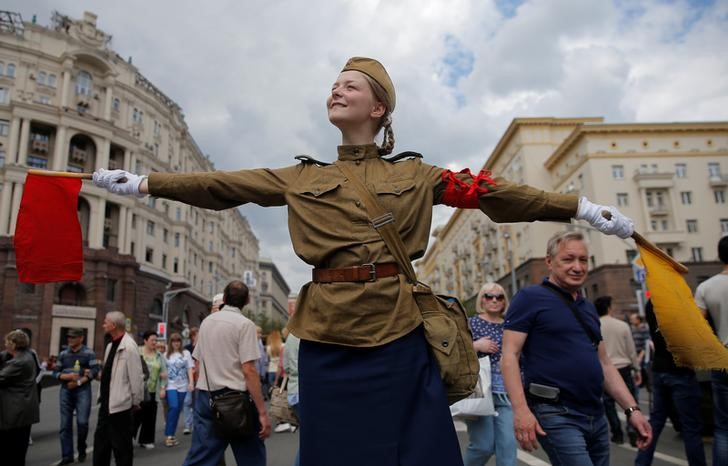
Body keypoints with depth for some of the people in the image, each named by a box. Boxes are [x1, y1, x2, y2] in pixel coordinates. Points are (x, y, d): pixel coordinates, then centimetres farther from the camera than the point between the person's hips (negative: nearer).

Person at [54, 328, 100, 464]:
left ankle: (82, 449, 15)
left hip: (83, 391, -4)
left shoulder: (89, 353, -1)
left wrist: (78, 382, -15)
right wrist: (69, 376, -12)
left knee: (82, 422, -10)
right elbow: (55, 372, 7)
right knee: (65, 425, 4)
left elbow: (95, 371, -8)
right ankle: (67, 456, 13)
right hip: (66, 391, 4)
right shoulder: (63, 354, 10)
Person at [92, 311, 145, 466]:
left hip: (120, 404, -9)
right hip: (107, 402, 9)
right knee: (101, 441, 19)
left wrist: (136, 401, -13)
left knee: (121, 445, 3)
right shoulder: (111, 345, 11)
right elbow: (107, 373, 16)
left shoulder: (128, 346, -19)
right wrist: (102, 395, 14)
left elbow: (136, 376, -19)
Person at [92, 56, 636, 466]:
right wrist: (143, 183, 8)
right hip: (327, 333, 2)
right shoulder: (302, 177, 13)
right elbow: (223, 185, 12)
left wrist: (584, 207, 2)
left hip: (399, 330, -1)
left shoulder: (414, 174, 9)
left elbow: (493, 193, 5)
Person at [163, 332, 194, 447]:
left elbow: (189, 369, 4)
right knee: (173, 407, -17)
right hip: (170, 385, -2)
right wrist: (162, 385, -2)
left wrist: (191, 383, -6)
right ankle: (168, 435, -10)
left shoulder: (186, 353, 4)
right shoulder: (167, 355, 4)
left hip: (182, 386, 2)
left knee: (178, 410, 6)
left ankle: (172, 435, 18)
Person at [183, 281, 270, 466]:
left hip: (205, 396, 6)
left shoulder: (207, 321, 10)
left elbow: (197, 364, 15)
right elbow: (249, 371, -16)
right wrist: (262, 412, -15)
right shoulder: (244, 324, -10)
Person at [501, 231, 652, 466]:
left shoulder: (588, 308, 16)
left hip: (596, 415, 8)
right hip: (556, 414, -7)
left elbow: (605, 365, 20)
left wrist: (632, 409, 11)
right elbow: (510, 356, -13)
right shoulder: (530, 298, -7)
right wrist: (521, 409, -23)